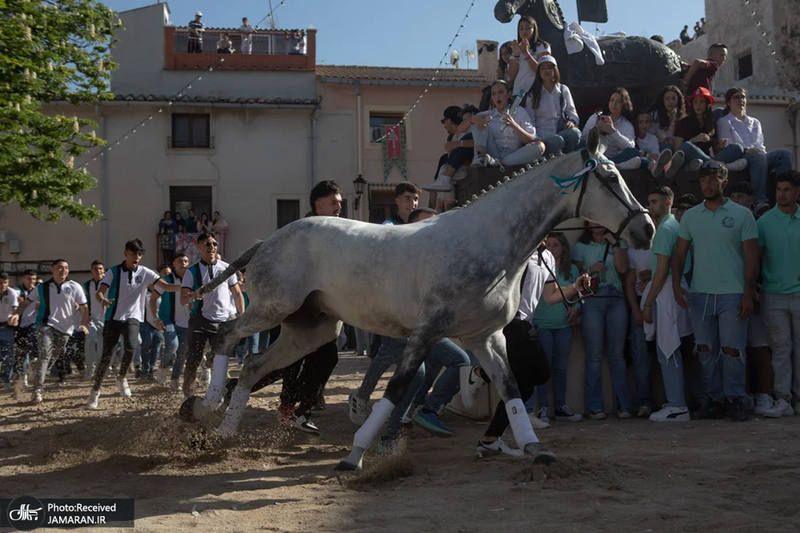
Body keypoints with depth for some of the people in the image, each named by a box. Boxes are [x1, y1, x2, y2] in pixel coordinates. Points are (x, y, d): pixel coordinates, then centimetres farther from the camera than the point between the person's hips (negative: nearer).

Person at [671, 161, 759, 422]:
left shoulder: (741, 214, 1)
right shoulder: (690, 216, 10)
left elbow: (751, 258, -1)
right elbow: (679, 254, 12)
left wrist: (749, 294, -8)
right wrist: (676, 285, -2)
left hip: (732, 294, -3)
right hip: (699, 294, 3)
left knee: (732, 349, -3)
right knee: (706, 350, 7)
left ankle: (736, 400, 10)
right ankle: (715, 399, 17)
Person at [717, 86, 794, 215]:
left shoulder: (755, 122, 31)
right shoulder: (724, 122, 15)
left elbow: (760, 145, 21)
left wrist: (762, 150, -4)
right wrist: (746, 150, -18)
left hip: (759, 157, 5)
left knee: (784, 153, -26)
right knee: (758, 157, -39)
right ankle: (761, 202, -50)